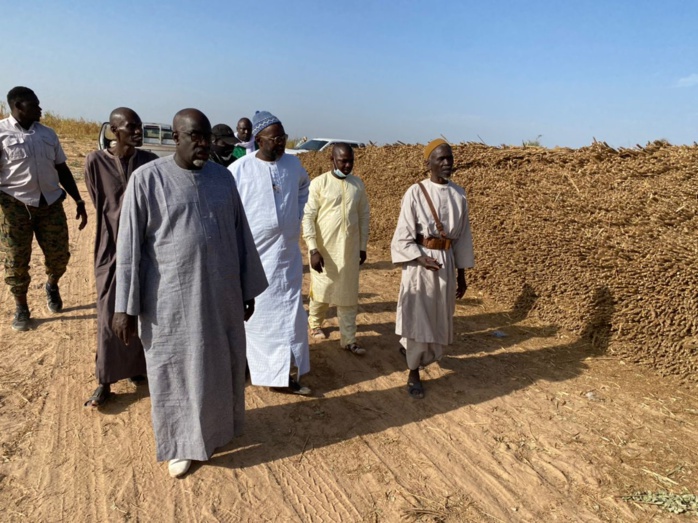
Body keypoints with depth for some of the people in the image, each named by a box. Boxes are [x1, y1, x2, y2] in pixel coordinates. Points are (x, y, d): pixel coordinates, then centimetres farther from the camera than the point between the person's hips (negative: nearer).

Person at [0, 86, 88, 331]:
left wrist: (79, 201, 13)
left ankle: (52, 285, 37)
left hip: (51, 203, 4)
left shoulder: (48, 134, 12)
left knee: (59, 254, 5)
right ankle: (21, 307, 21)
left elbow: (62, 169, 16)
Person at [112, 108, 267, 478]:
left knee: (223, 365, 18)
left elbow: (241, 236, 8)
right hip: (172, 298, -4)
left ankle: (219, 423, 45)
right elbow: (129, 246, -8)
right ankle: (181, 443, 34)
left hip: (221, 293, 4)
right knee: (175, 372, 12)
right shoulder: (147, 179, -9)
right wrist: (125, 306, -8)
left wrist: (248, 289, 10)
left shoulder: (222, 177, 2)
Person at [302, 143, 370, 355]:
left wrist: (363, 246, 10)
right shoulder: (319, 183, -8)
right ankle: (315, 323, 40)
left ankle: (348, 339, 16)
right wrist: (313, 249, -15)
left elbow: (364, 216, 10)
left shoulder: (358, 184, 4)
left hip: (350, 250, 3)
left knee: (349, 295, 6)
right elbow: (307, 217, -10)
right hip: (325, 249, -3)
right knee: (321, 291, 12)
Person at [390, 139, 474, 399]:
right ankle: (413, 373, 18)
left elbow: (463, 237, 8)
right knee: (418, 318, 2)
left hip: (446, 263, 5)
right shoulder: (415, 193, -9)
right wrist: (423, 260, -21)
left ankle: (407, 345, 43)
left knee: (438, 319, 15)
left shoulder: (458, 194, 3)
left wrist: (461, 275, 9)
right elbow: (403, 236, -8)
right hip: (419, 263, -4)